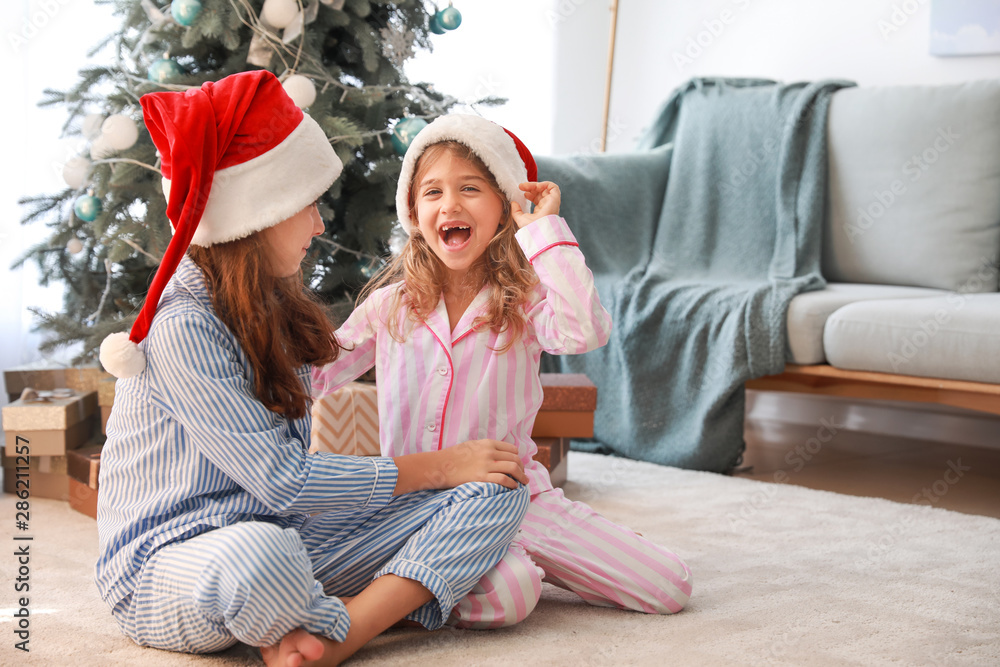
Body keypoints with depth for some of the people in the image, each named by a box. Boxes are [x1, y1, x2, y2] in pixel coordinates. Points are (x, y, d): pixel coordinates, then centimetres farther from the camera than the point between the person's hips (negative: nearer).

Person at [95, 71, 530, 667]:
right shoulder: (181, 328, -18)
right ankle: (379, 612, -11)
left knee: (496, 493, -6)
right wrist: (438, 467, -11)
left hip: (285, 535, 8)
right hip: (164, 565, -8)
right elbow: (282, 479, -19)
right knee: (259, 554, -46)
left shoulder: (274, 307, 10)